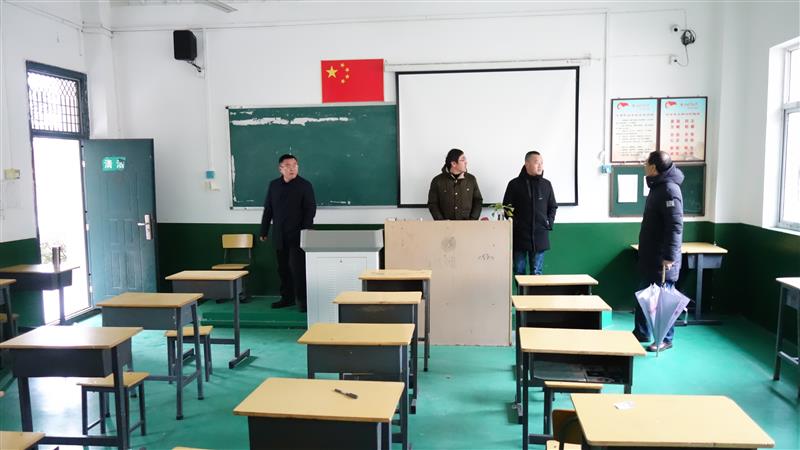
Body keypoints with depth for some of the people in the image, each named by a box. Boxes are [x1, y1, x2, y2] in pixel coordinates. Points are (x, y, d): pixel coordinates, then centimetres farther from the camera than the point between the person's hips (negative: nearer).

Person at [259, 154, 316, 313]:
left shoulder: (305, 185, -3)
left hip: (297, 235, -4)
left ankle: (302, 300, 1)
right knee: (283, 268, 10)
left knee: (297, 267, -7)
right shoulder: (274, 185, 8)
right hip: (279, 235, 4)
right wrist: (264, 231, 10)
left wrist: (306, 229, -16)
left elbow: (310, 209, -6)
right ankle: (287, 297, 22)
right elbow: (268, 209, 12)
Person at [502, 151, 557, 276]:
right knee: (519, 271, 4)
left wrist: (549, 223, 3)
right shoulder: (514, 184, -1)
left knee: (537, 272, 7)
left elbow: (553, 207, 15)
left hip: (540, 235, 2)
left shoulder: (546, 184, 7)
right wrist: (514, 223, -6)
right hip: (519, 235, -2)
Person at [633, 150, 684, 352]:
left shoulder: (669, 189, -17)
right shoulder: (658, 187, 13)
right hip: (651, 257, 10)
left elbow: (675, 226, -23)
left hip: (662, 259, -10)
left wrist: (669, 256, -26)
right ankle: (641, 333, 28)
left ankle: (665, 339, 13)